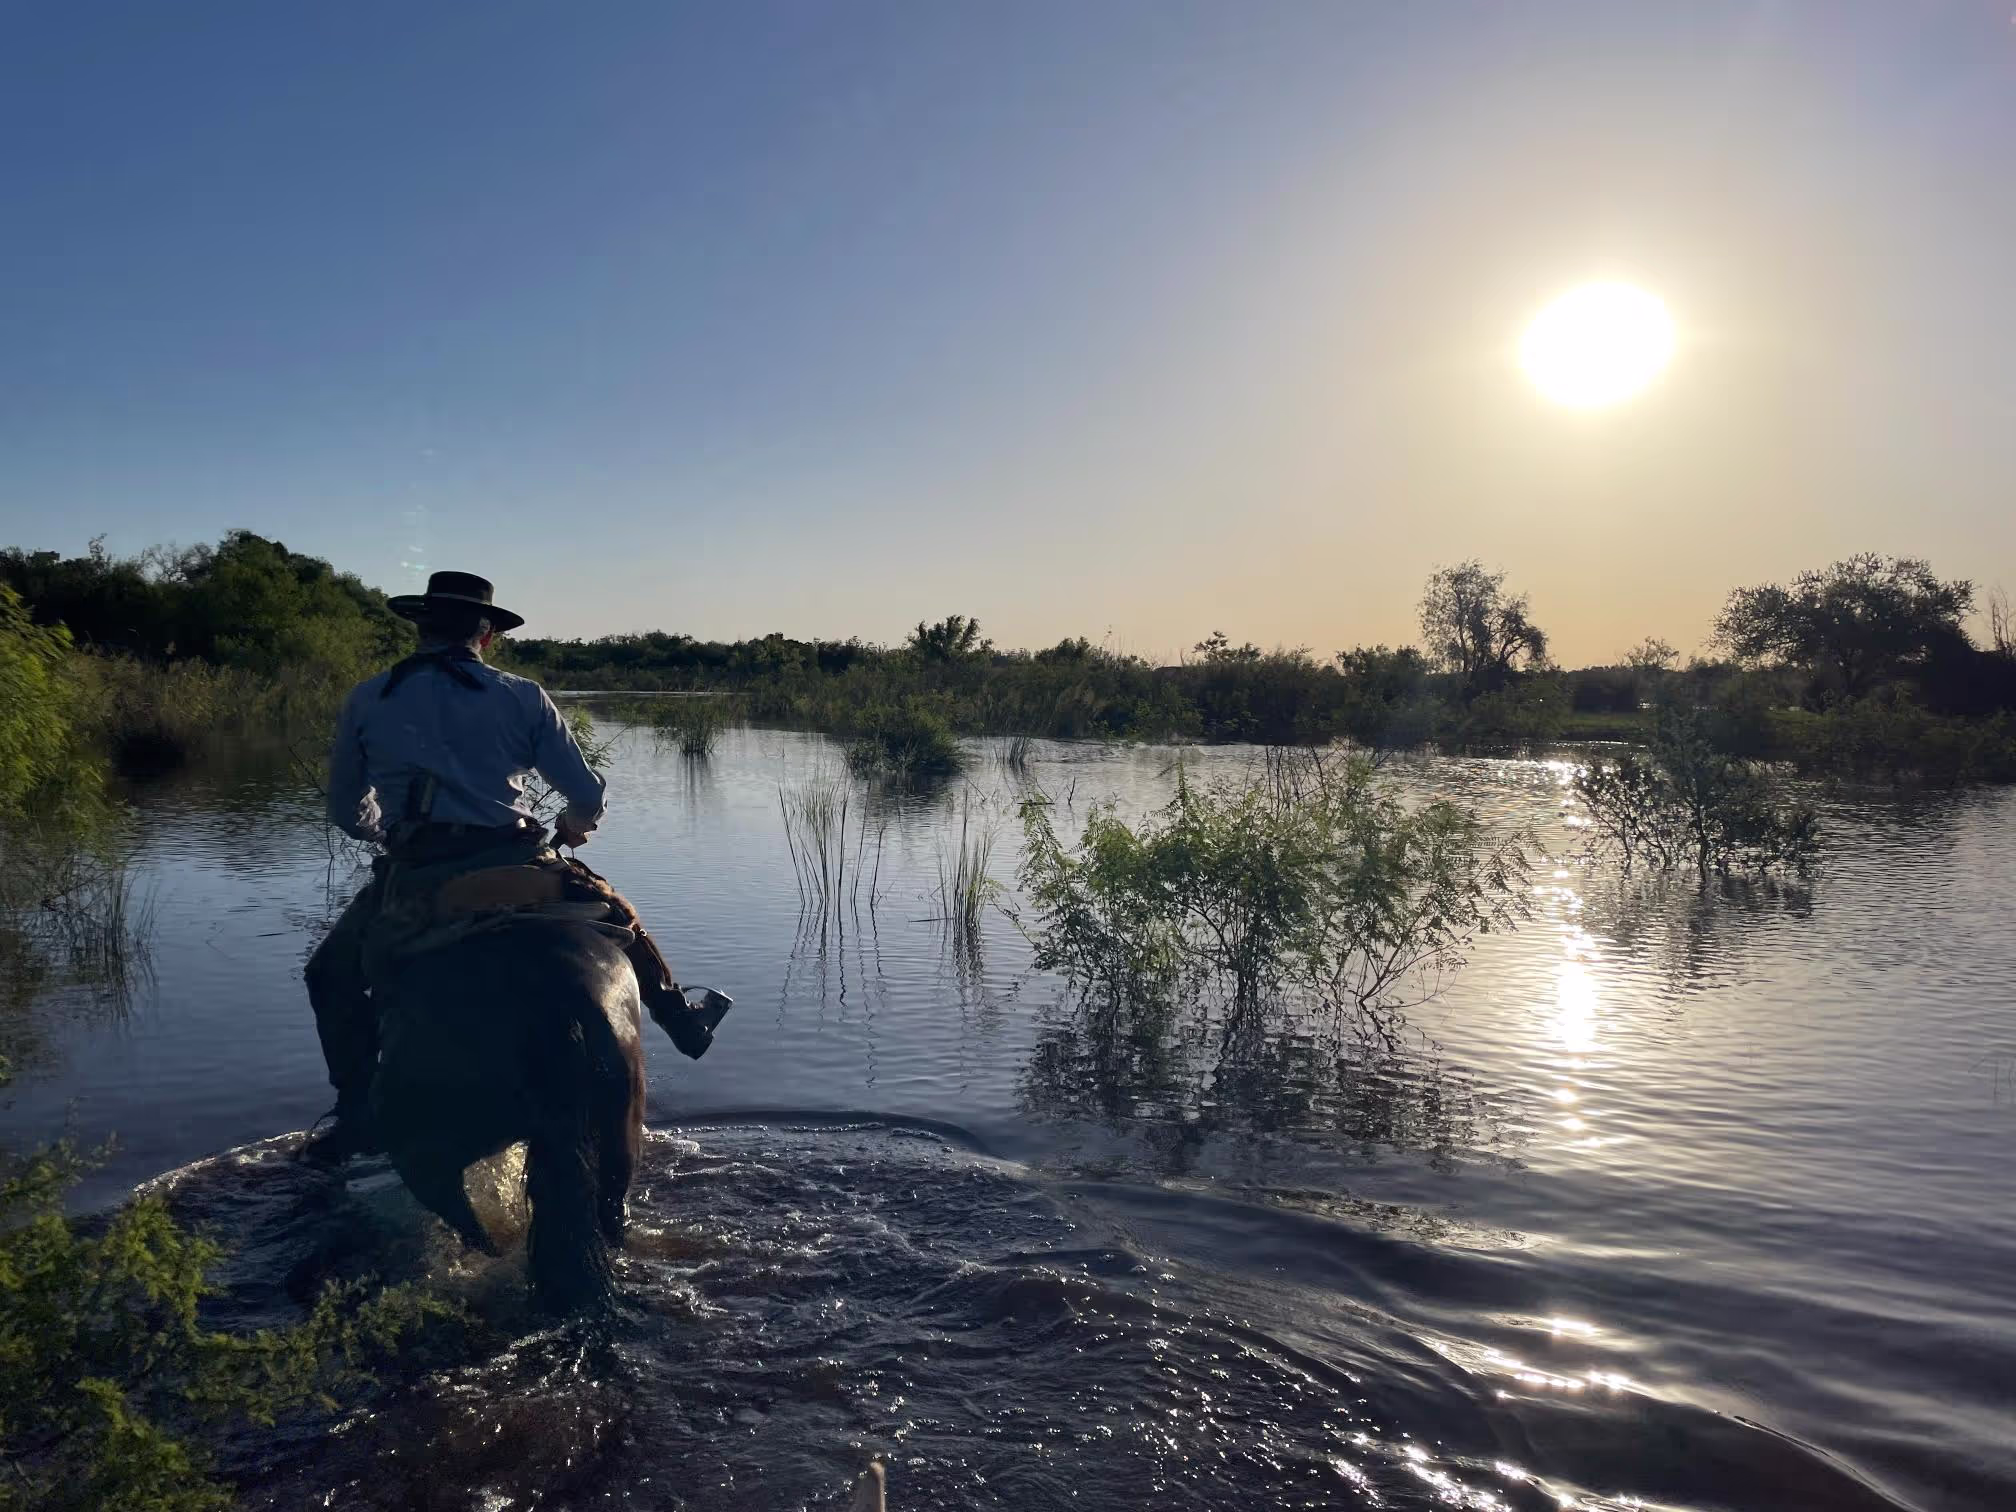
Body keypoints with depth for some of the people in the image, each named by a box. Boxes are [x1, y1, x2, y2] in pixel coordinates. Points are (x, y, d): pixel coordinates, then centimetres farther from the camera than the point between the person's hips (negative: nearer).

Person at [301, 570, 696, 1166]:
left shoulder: (366, 700, 11)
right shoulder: (523, 697, 7)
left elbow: (346, 812, 19)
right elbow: (587, 793, 9)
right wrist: (575, 825, 32)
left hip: (413, 876, 0)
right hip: (514, 865, 0)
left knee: (333, 977, 26)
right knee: (618, 918, 27)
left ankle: (356, 1114, 21)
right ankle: (681, 1023, 34)